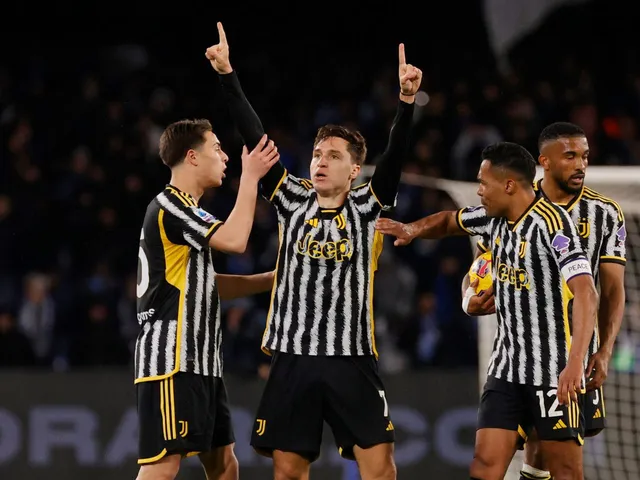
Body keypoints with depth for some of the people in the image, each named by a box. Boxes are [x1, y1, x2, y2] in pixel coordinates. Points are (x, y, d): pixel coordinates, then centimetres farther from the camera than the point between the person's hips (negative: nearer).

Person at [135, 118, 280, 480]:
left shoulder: (186, 210, 21)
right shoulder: (170, 205, -11)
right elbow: (235, 240, -21)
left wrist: (272, 279, 20)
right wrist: (250, 177, -10)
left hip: (199, 361, 10)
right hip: (171, 360, -10)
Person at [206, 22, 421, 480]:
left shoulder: (368, 208, 2)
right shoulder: (293, 202, 6)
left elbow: (395, 157, -13)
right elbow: (256, 139, 1)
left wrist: (407, 99, -29)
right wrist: (228, 76, -7)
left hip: (352, 360, -2)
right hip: (293, 357, 2)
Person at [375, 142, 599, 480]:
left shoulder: (552, 223, -18)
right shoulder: (494, 217, 6)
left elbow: (586, 293, -27)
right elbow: (449, 221, 28)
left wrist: (575, 362, -37)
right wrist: (413, 230, 6)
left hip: (553, 372, -7)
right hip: (506, 368, 7)